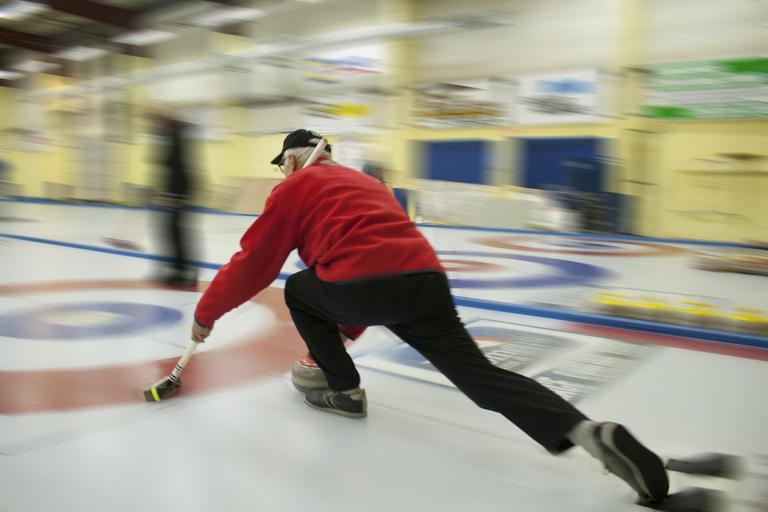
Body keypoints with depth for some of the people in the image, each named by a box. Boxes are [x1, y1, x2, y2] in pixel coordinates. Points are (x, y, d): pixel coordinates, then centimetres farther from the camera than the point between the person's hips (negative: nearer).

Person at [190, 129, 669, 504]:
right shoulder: (365, 181, 37)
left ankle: (345, 390, 26)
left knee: (298, 289, 24)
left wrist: (207, 312, 31)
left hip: (364, 284, -6)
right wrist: (345, 326, 50)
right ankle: (589, 431, -15)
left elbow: (253, 260, 17)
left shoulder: (295, 187, 17)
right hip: (428, 279, 6)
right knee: (478, 373, 4)